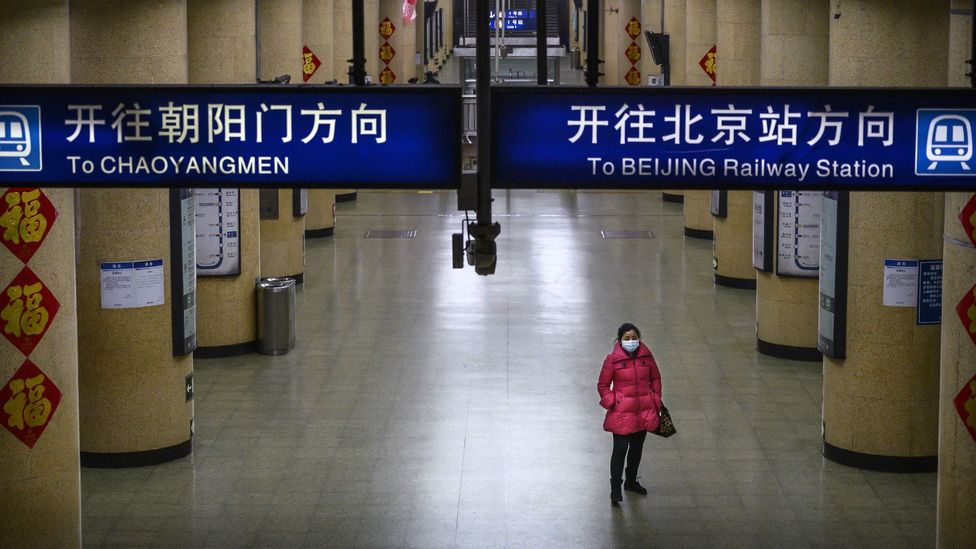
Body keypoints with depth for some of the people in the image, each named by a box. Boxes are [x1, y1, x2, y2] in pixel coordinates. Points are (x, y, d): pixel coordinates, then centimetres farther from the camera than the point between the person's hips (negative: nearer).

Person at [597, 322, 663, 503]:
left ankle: (631, 481, 35)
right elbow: (603, 385, -2)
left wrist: (656, 400, 7)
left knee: (637, 448, 17)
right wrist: (612, 403, -11)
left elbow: (655, 379, 14)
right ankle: (615, 489, 0)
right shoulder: (613, 359, -10)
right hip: (622, 413, -4)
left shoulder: (646, 356, 0)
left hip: (644, 412, 5)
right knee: (620, 450, -8)